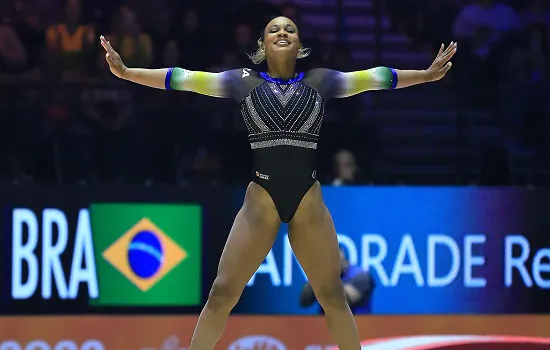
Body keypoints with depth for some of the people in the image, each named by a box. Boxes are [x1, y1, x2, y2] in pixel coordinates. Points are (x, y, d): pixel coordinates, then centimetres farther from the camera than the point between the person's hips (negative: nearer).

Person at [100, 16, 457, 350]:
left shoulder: (320, 82, 6)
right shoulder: (244, 82, 3)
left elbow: (375, 77, 8)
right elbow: (182, 78, -1)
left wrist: (426, 75, 7)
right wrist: (125, 72, -6)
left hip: (309, 202, 1)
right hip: (261, 201, -1)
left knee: (333, 296, 6)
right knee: (221, 294, -4)